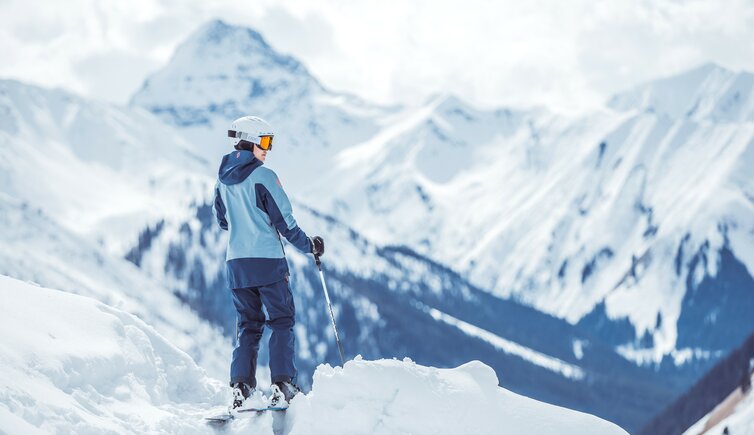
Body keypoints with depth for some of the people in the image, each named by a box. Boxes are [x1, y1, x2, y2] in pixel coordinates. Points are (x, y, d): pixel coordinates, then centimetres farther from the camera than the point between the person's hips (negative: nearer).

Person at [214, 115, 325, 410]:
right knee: (282, 321, 3)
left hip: (235, 262, 6)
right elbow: (284, 220, -10)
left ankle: (241, 387, 0)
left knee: (247, 323, 12)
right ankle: (282, 385, -6)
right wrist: (309, 246, 4)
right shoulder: (263, 176, -12)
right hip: (268, 262, -6)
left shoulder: (223, 178, 8)